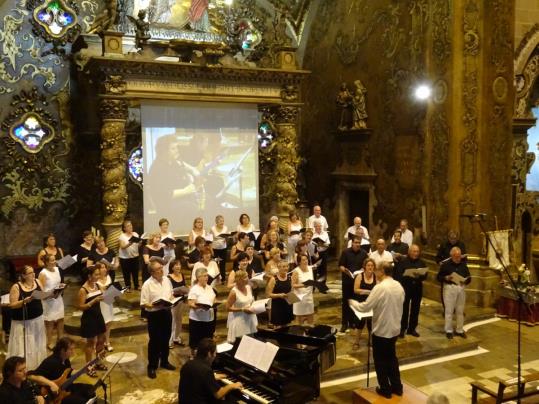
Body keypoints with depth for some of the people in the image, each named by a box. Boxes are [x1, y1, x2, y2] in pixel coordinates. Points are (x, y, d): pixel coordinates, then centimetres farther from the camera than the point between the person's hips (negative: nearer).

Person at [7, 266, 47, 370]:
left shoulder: (37, 282, 0)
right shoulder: (16, 287, -14)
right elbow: (12, 305, -14)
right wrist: (24, 301, -29)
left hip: (38, 318, 5)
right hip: (23, 322, -5)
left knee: (38, 344, 15)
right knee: (23, 347, -2)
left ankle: (38, 365, 29)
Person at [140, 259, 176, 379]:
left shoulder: (167, 280, 2)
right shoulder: (147, 284, -16)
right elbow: (143, 304, -15)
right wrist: (154, 305, -29)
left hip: (166, 312, 6)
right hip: (154, 314, -6)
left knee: (165, 339, 18)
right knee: (154, 341, 5)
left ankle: (164, 361, 37)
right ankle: (152, 366, 19)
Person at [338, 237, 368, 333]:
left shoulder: (364, 253, 4)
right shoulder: (345, 252, -3)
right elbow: (340, 265, -4)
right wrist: (345, 270, -24)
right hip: (347, 280, -2)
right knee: (345, 302, 2)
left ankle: (352, 321, 19)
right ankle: (344, 323, 8)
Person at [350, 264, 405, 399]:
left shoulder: (380, 287, -22)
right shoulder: (399, 286, 1)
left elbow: (365, 307, -19)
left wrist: (353, 302, -2)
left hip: (381, 330, -7)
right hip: (394, 328, 7)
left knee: (380, 360, 9)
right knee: (391, 357, 21)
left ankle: (385, 389, 17)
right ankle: (397, 387, 28)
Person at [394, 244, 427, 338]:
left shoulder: (422, 263, 9)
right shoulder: (403, 262, -2)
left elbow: (425, 275, 3)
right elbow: (398, 275, -8)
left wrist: (419, 276, -16)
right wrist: (408, 276, -19)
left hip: (418, 288, 4)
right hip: (405, 288, -4)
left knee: (415, 309, 9)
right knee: (404, 309, -2)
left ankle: (412, 329, 20)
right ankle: (402, 329, 6)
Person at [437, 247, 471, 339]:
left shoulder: (463, 265, 9)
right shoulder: (446, 264, -2)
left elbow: (469, 277, 13)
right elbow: (439, 277, -1)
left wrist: (466, 281, -9)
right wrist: (446, 278, -20)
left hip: (461, 288, 4)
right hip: (450, 288, -4)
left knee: (460, 310, 9)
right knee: (449, 310, -1)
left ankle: (460, 330, 21)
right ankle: (449, 331, 8)